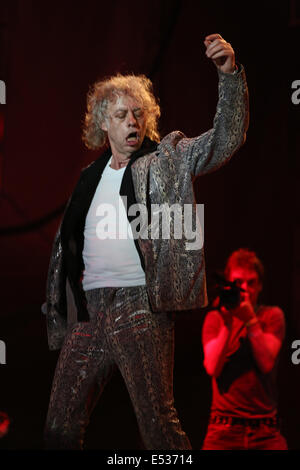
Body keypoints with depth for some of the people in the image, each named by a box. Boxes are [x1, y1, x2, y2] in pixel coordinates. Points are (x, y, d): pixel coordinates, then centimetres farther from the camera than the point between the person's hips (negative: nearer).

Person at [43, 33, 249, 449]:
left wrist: (230, 73, -21)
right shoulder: (90, 177, 18)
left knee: (158, 422, -7)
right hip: (87, 310, 5)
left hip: (140, 308, -5)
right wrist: (57, 308, 16)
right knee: (61, 426, 8)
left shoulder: (170, 158, 5)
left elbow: (227, 138, -8)